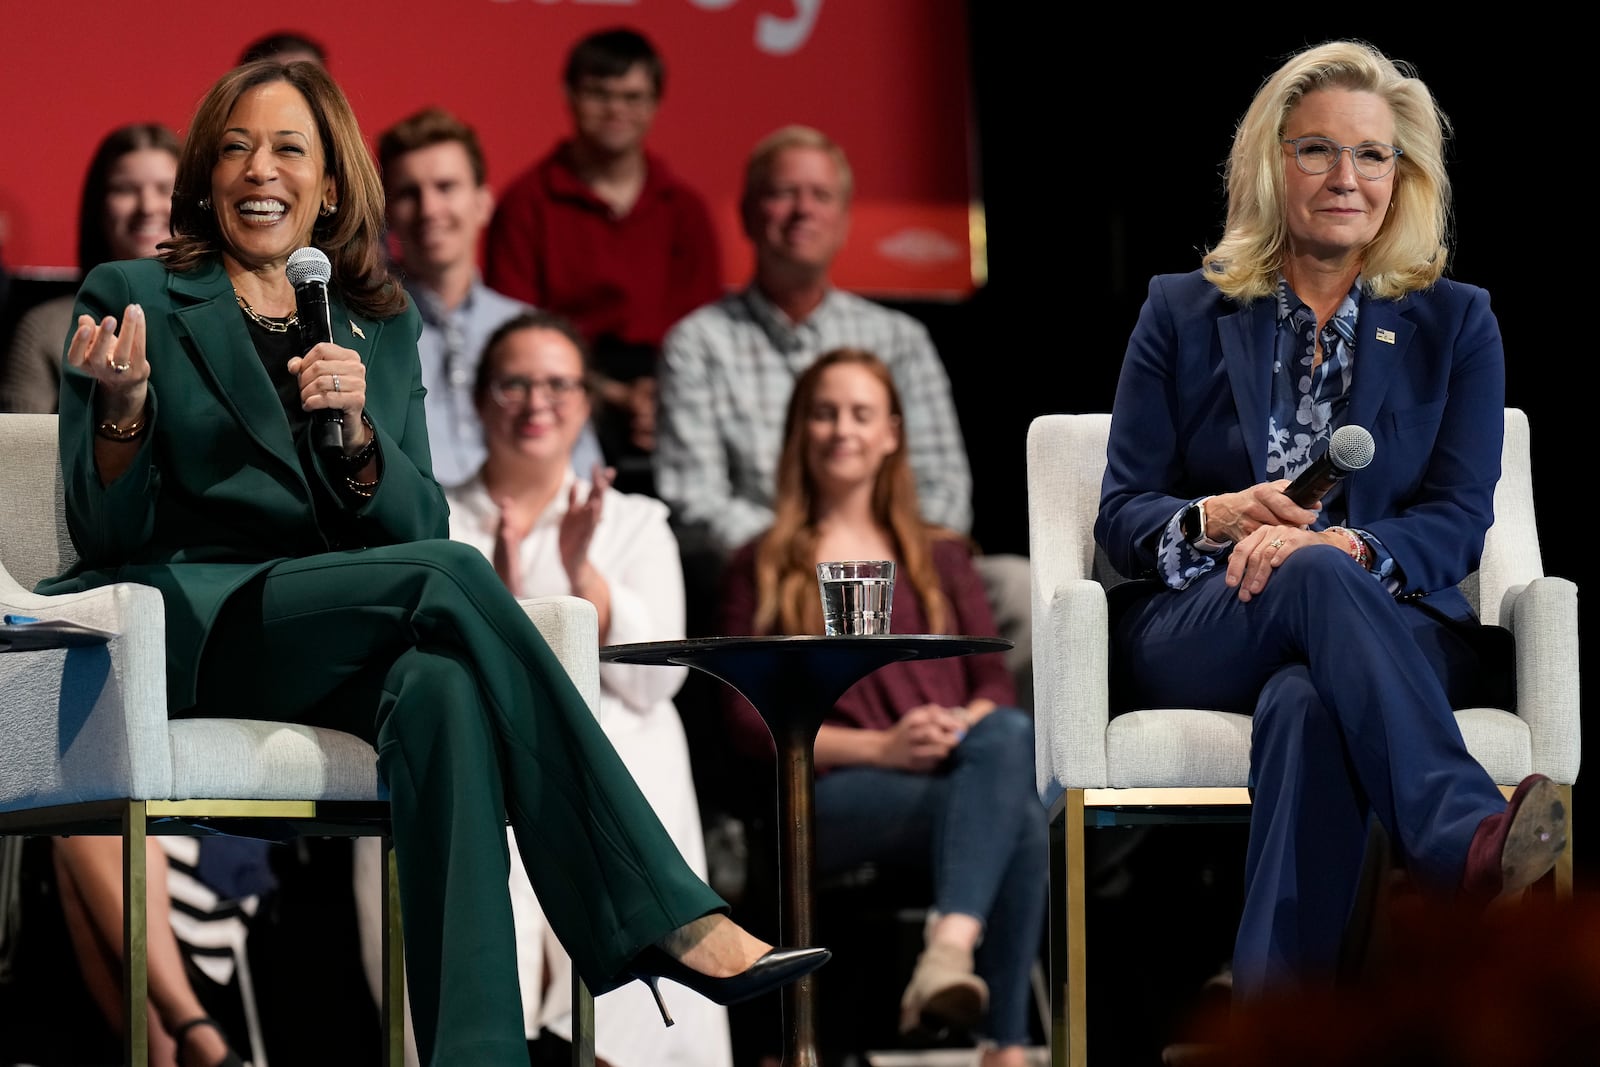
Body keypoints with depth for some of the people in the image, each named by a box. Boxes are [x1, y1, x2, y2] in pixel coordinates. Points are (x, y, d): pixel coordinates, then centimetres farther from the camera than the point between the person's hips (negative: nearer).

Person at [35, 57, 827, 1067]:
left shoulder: (384, 326, 20)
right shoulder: (132, 297, 9)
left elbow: (418, 525, 11)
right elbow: (108, 536, 2)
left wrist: (358, 435, -9)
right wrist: (122, 408, -17)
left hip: (345, 638, 3)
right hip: (192, 631, -3)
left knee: (440, 682, -36)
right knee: (450, 578, -31)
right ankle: (667, 918, -35)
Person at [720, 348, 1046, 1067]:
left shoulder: (939, 558, 28)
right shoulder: (764, 570, 18)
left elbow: (997, 686, 16)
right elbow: (752, 722, 5)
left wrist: (965, 727, -11)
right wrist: (880, 747, -13)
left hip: (958, 769, 3)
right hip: (834, 794, -3)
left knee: (1010, 736, -38)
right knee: (1021, 820, -36)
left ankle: (950, 950, -55)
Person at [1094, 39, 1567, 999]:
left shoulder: (1455, 324, 16)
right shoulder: (1183, 314, 17)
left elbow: (1459, 523, 4)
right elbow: (1121, 514, 11)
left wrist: (1345, 545, -19)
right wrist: (1215, 519, -13)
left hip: (1392, 625, 0)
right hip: (1194, 632, 0)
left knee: (1308, 706, -40)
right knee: (1315, 580, -39)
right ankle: (1462, 836, -64)